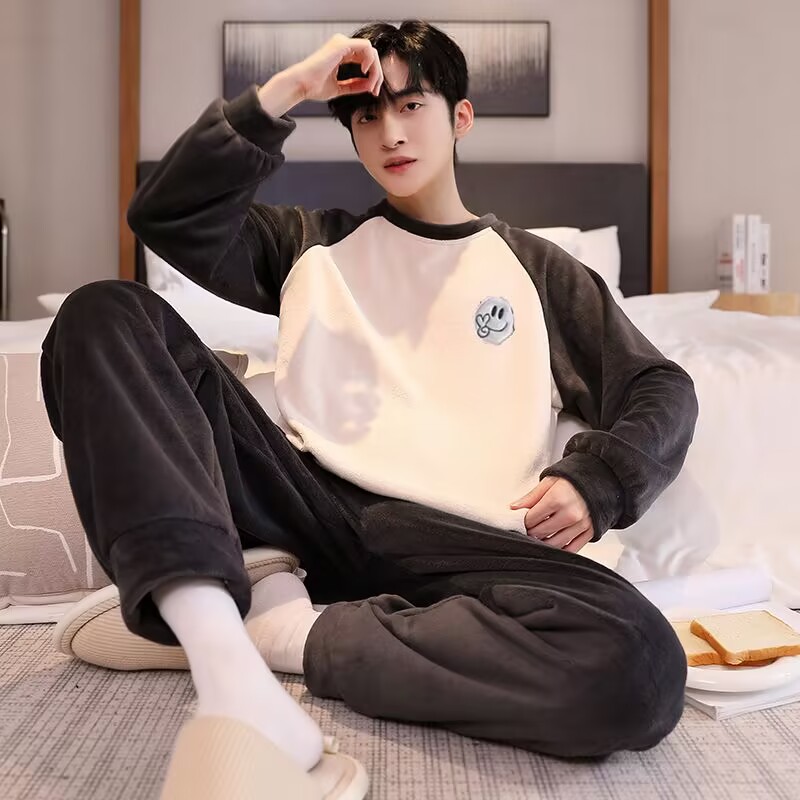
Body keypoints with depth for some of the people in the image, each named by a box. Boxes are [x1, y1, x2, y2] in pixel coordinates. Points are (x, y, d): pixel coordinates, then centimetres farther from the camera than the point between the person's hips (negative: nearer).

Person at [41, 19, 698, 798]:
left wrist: (593, 482, -3)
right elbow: (165, 216, 8)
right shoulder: (315, 242, 22)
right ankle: (221, 650, -33)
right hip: (308, 504, 2)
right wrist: (283, 90, 3)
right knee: (104, 315, -16)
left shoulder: (536, 268, 20)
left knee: (639, 666, -32)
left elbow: (662, 389, 17)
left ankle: (281, 628, -19)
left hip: (452, 541, -1)